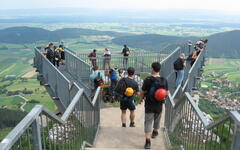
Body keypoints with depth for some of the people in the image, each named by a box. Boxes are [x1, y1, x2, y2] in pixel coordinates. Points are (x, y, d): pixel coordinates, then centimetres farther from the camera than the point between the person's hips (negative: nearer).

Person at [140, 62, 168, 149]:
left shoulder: (148, 80, -17)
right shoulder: (164, 80, -6)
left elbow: (143, 92, -11)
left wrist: (141, 99, 8)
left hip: (149, 105, -4)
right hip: (159, 105, 4)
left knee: (148, 122, 2)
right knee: (157, 119, 25)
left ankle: (148, 141, -5)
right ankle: (155, 132, 50)